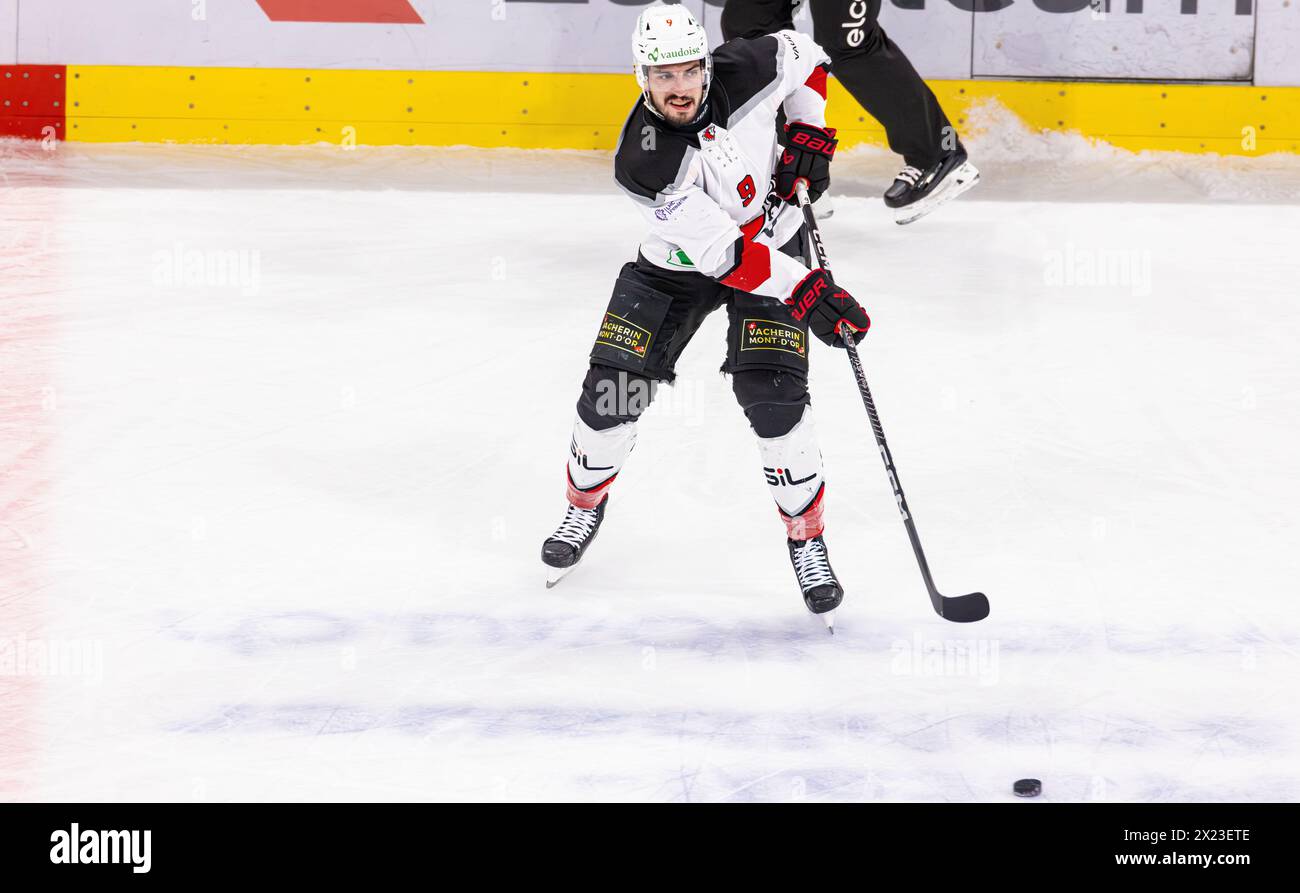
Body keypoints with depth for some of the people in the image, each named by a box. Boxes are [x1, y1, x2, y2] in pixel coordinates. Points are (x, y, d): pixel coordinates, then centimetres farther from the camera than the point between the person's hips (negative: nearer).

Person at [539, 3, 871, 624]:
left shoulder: (744, 70, -22)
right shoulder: (640, 160, -30)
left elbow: (802, 56, 3)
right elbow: (720, 250, -32)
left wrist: (809, 137, -7)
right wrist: (806, 294, -36)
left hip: (774, 240, 1)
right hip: (680, 264, 0)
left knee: (772, 396, -16)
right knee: (613, 386, -4)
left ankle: (806, 537, 0)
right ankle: (586, 502, 26)